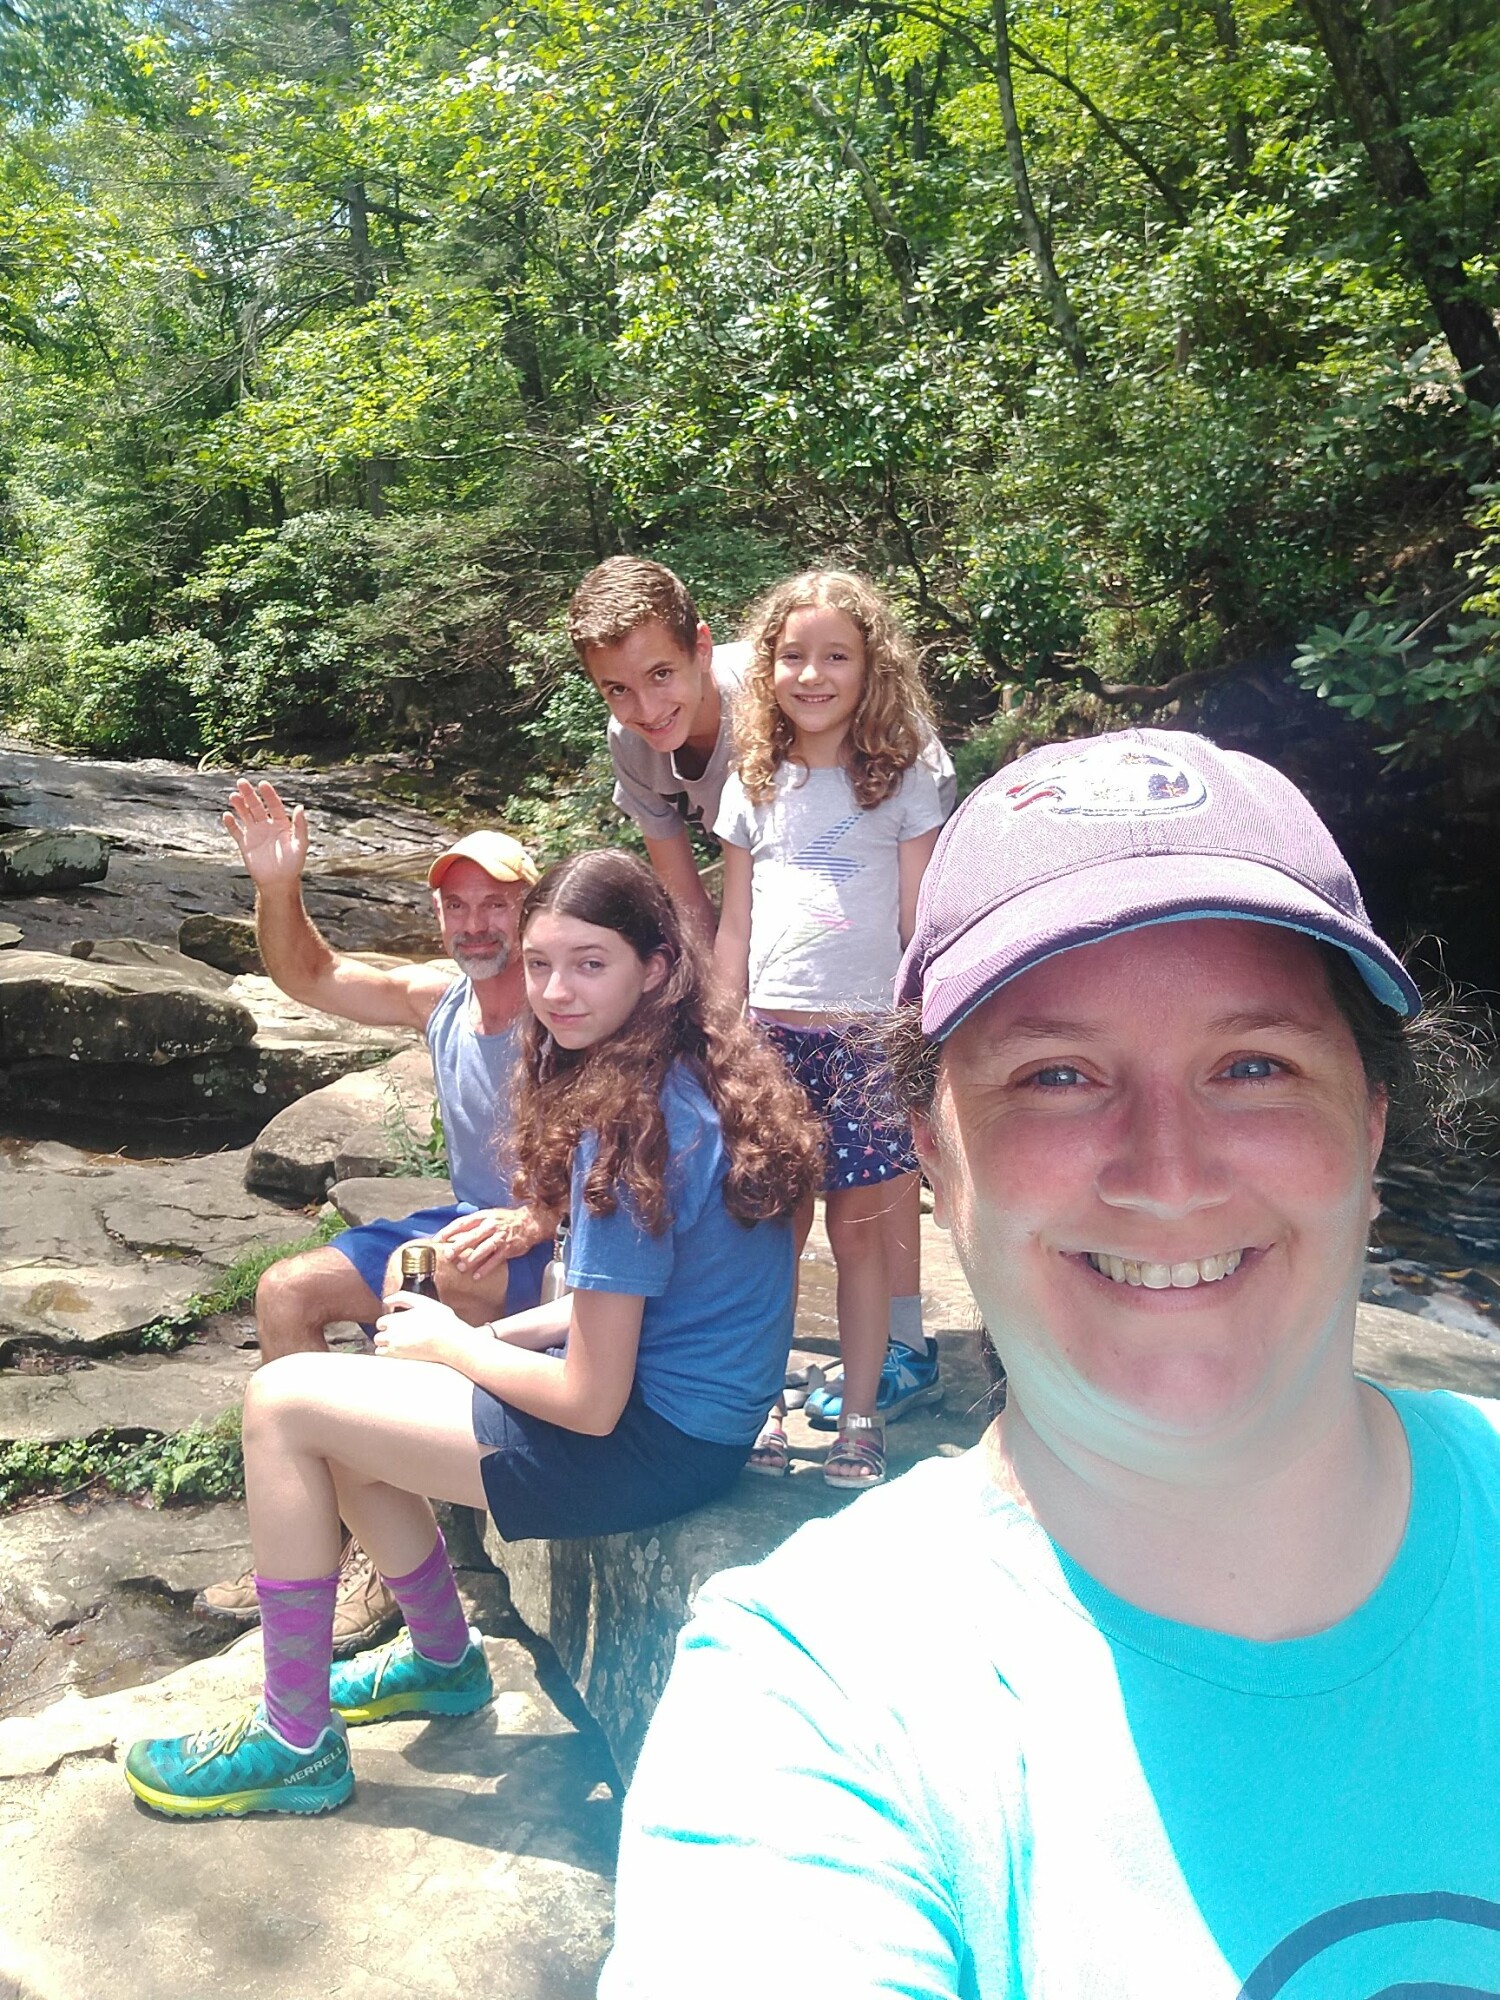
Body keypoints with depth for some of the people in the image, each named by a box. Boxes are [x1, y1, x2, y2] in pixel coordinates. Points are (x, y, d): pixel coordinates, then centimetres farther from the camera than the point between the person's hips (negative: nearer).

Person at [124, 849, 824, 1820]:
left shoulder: (631, 1129, -25)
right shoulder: (698, 1076, 3)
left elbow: (590, 1400, -21)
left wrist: (452, 1346, -5)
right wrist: (489, 1334, 4)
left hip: (656, 1441, -9)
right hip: (695, 1400, 9)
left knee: (284, 1400, -4)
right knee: (337, 1410, 15)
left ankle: (295, 1744, 10)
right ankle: (444, 1662, 32)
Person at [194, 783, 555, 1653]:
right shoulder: (440, 995, 2)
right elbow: (311, 975, 10)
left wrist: (532, 1221, -41)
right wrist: (279, 887, -7)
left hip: (556, 1246, -8)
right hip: (469, 1221, 8)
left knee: (413, 1273, -35)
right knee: (286, 1291, -2)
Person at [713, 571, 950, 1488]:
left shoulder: (904, 779, 1)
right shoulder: (754, 784, 10)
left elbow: (921, 929, 0)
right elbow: (735, 927, 12)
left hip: (867, 1035, -2)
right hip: (771, 1031, 3)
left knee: (859, 1233, 5)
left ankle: (860, 1414, 20)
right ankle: (764, 1402, 22)